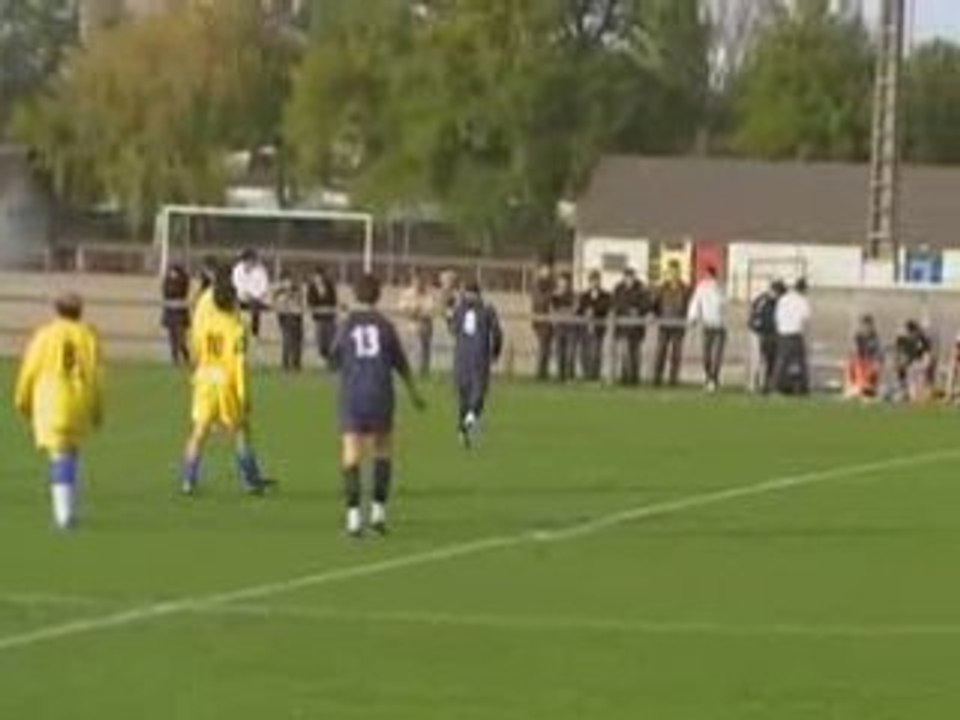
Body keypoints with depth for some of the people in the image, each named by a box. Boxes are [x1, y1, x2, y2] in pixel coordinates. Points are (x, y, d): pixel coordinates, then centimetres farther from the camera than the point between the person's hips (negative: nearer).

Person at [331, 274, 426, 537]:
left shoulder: (346, 325, -1)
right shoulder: (385, 326, -1)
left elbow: (335, 363, 7)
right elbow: (401, 364, 6)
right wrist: (414, 393, 21)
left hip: (352, 397, 0)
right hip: (380, 396, 0)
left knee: (352, 457, 0)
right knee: (383, 453, 16)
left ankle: (354, 514, -12)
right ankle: (379, 510, 10)